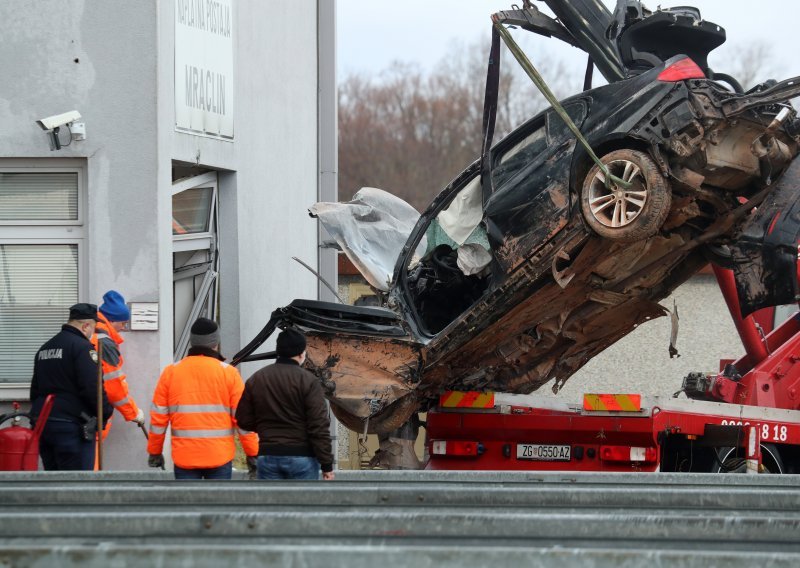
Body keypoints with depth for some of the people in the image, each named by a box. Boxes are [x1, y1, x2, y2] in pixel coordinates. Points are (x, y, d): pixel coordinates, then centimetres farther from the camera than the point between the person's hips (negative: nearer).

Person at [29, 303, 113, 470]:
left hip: (42, 424, 8)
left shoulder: (44, 348, 17)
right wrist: (106, 412, -3)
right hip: (71, 426, -8)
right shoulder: (82, 347, -11)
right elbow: (93, 388, -17)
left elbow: (35, 389, 22)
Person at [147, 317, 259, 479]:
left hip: (184, 458, 1)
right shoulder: (228, 373, -2)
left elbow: (158, 418, 5)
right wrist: (252, 453, 5)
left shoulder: (171, 372, 3)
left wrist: (154, 452, 15)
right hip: (220, 456, -1)